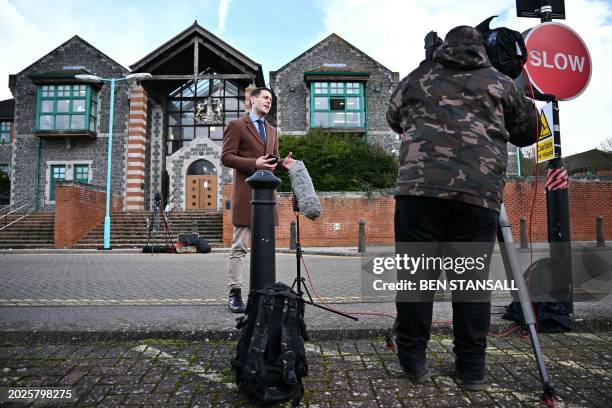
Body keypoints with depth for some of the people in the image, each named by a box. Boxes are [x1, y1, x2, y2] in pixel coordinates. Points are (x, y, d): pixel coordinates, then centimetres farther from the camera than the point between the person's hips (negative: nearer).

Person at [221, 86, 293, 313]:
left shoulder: (272, 130, 22)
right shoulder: (236, 125, 2)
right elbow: (226, 157, -6)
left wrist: (282, 163, -1)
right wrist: (254, 164, -18)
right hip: (246, 194, -7)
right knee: (240, 246, -4)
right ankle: (235, 294, 2)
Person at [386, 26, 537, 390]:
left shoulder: (415, 79, 20)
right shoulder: (500, 82, 19)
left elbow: (395, 120, 35)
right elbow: (529, 132, 26)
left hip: (420, 186, 0)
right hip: (480, 191, 1)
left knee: (417, 273, 3)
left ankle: (413, 358, 10)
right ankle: (472, 366, 14)